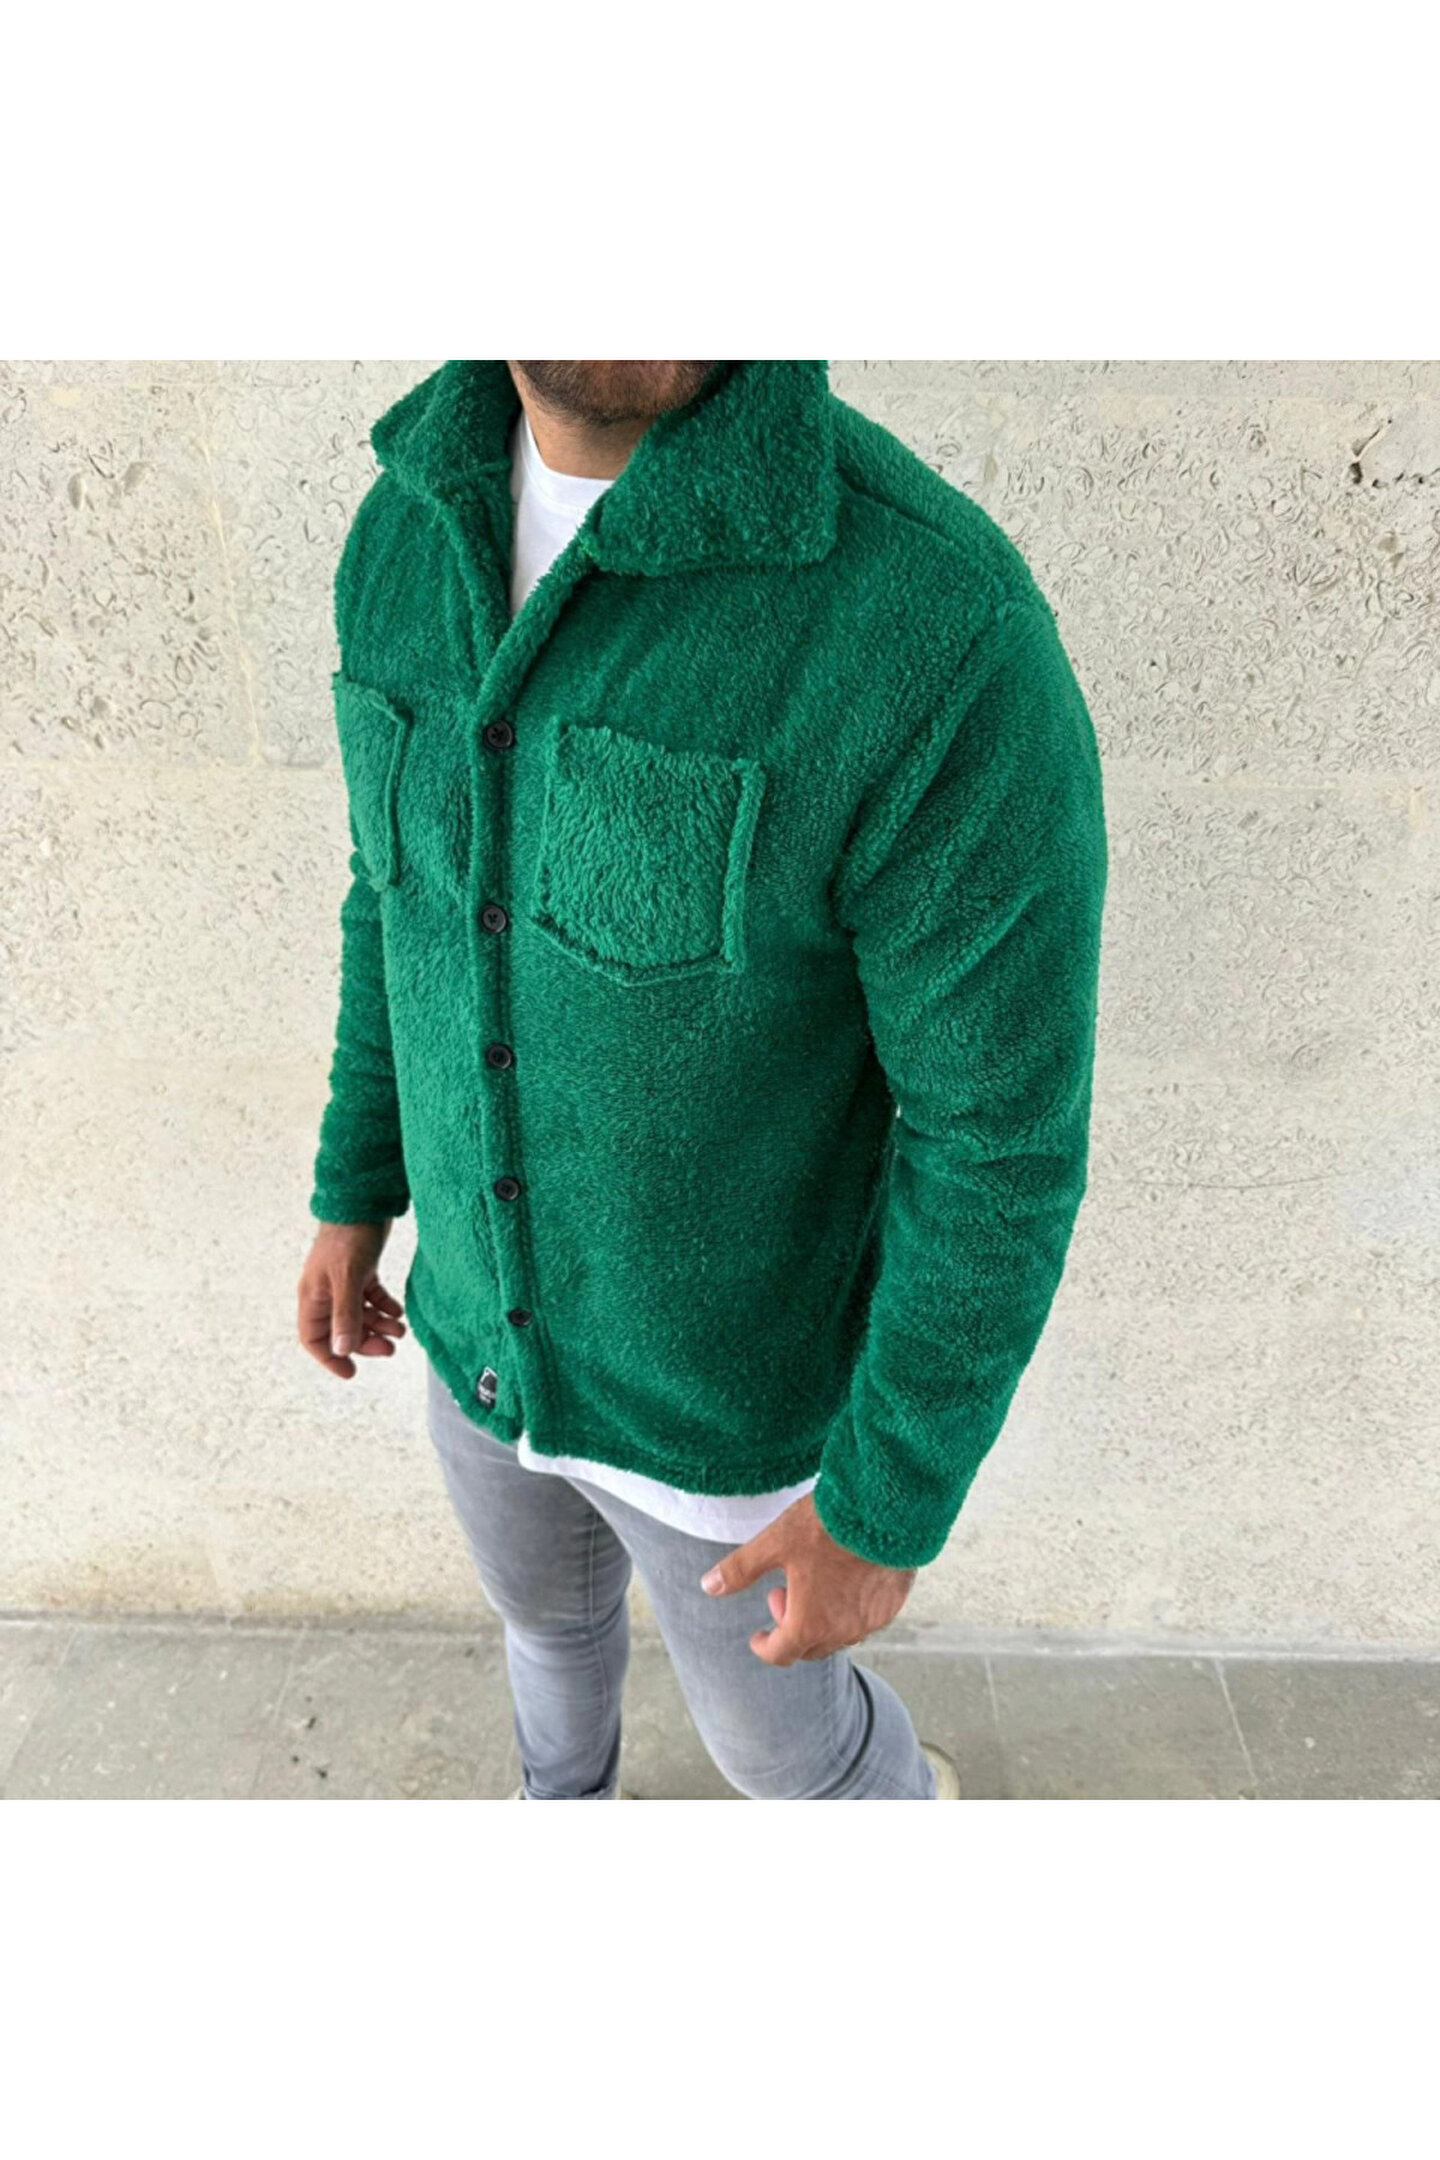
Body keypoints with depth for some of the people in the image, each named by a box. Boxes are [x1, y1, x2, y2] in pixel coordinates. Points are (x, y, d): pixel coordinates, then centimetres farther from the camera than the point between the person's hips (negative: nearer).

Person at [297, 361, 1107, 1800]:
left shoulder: (947, 627, -33)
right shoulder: (419, 539, -10)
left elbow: (1003, 1130, -24)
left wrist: (886, 1511, -14)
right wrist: (356, 1190, 12)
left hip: (737, 1376, -5)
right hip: (499, 1315, 5)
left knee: (764, 1719, 25)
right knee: (546, 1600, 34)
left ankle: (890, 1800, 64)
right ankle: (568, 1790, 71)